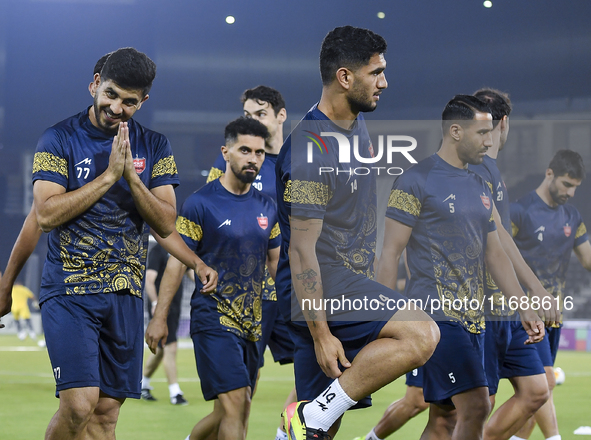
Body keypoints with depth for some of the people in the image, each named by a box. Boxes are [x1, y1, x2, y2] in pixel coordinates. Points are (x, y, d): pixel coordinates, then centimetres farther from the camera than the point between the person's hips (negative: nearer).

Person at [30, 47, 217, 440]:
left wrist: (131, 176, -13)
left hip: (126, 294, 4)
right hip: (69, 290, -4)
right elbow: (46, 214, -13)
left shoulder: (154, 147, 8)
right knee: (79, 406, -18)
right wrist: (109, 175, -15)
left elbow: (166, 224, 1)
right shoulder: (60, 139, -2)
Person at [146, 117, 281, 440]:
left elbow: (275, 262, 19)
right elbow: (177, 261, -5)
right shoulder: (200, 203, -6)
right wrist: (159, 317, -7)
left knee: (233, 412, 7)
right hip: (213, 318, -6)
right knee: (234, 404, -16)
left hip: (252, 324, 6)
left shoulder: (267, 208, 10)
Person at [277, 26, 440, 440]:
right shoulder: (310, 149, -18)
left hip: (351, 282, 9)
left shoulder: (358, 125, 12)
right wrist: (320, 334, -21)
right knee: (422, 333, -26)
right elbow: (302, 250, -19)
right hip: (321, 288, -9)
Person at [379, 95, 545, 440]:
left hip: (472, 318, 8)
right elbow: (391, 253, -8)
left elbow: (495, 254, 21)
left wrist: (525, 307, 13)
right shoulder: (416, 181, -7)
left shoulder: (480, 188, 17)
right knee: (476, 406, -17)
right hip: (436, 314, -8)